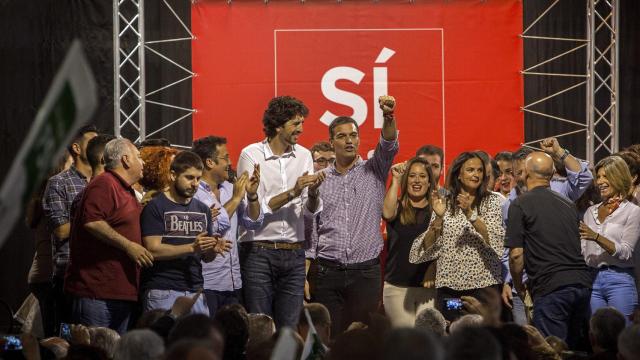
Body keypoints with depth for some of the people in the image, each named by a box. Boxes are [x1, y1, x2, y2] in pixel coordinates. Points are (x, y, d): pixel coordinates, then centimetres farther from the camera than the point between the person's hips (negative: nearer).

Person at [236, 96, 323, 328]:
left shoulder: (303, 156, 9)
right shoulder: (251, 155, -4)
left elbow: (312, 209, 7)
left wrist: (312, 192, -15)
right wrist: (292, 192, -16)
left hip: (294, 253, 4)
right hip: (259, 251, -4)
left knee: (289, 327, 3)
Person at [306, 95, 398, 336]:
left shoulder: (373, 171, 7)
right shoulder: (319, 180, 8)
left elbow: (388, 147, -13)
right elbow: (309, 230, 9)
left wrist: (388, 117, -33)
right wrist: (304, 275, 2)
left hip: (366, 271, 0)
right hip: (327, 271, 0)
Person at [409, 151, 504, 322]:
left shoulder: (491, 201, 6)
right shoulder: (445, 203, 9)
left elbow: (495, 239, -9)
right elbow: (428, 246, 5)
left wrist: (470, 213, -18)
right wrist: (439, 217, -10)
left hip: (483, 282, -1)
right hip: (449, 283, 2)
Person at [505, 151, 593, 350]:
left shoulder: (520, 205, -1)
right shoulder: (568, 205, 18)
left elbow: (516, 254, -5)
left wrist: (519, 286, 10)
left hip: (550, 288, -6)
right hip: (582, 282, 6)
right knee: (578, 349, 12)